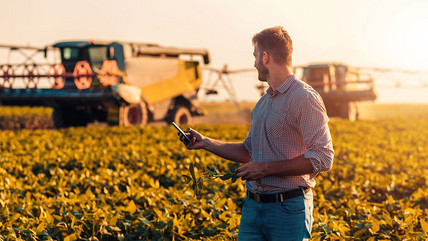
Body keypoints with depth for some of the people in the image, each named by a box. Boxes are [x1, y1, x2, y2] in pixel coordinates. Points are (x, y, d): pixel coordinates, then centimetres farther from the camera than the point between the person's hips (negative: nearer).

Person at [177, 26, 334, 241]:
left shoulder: (305, 99, -11)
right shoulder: (263, 103, 17)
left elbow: (323, 159, -18)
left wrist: (267, 169, -17)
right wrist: (206, 143, 20)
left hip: (288, 208, -7)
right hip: (253, 206, 7)